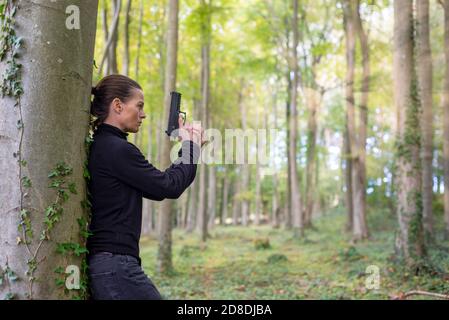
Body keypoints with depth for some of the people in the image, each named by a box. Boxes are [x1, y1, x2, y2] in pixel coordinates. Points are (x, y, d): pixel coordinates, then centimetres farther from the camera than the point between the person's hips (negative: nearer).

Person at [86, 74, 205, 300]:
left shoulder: (98, 147, 14)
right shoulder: (117, 149, -15)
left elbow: (157, 188, 16)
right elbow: (169, 187, -11)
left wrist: (186, 148, 13)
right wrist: (192, 147, 3)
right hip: (115, 266, -10)